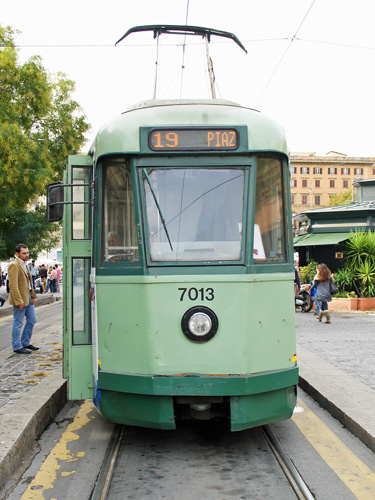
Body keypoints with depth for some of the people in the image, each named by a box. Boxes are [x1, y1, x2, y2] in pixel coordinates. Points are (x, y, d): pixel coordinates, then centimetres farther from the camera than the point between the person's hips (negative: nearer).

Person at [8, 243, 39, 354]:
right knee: (18, 323, 0)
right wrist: (19, 301, -24)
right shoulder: (14, 265, -16)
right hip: (20, 299, -9)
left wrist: (32, 295, 12)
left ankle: (26, 343, 26)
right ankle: (17, 347, 10)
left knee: (32, 320, 14)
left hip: (28, 297, 9)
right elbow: (13, 285, -21)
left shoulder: (24, 265, 15)